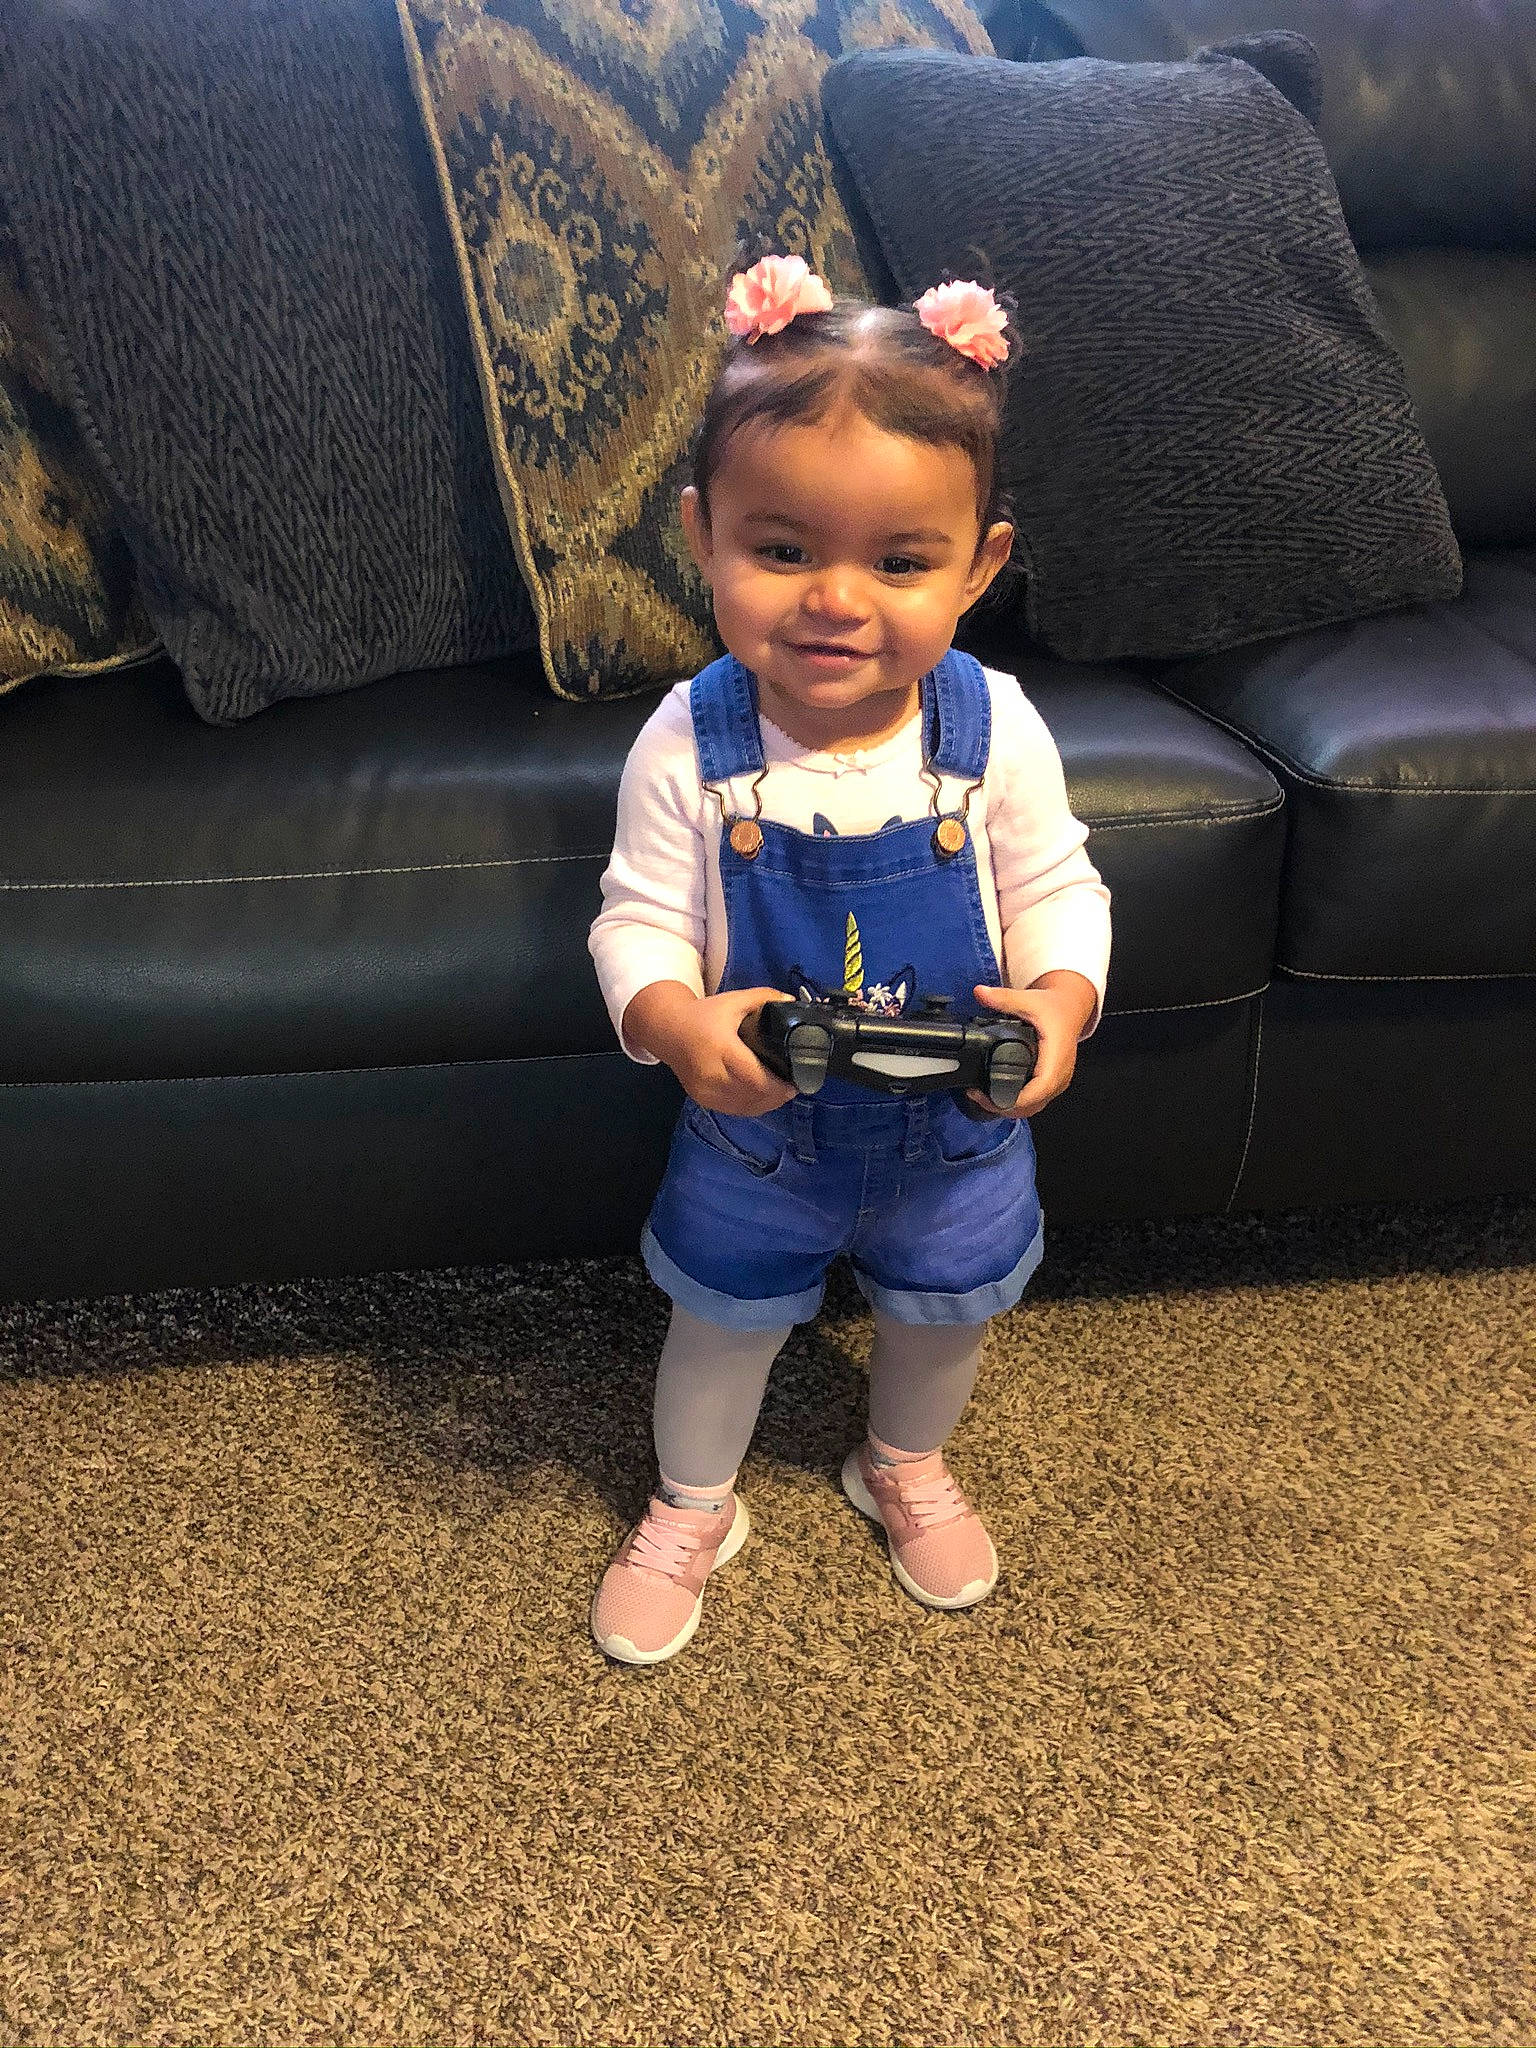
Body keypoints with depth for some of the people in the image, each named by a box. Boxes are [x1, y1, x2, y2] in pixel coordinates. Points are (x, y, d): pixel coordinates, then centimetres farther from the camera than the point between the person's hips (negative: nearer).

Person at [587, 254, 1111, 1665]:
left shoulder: (996, 732, -20)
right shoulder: (689, 749, -23)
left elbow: (1056, 890, -7)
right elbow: (639, 919, -15)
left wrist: (1062, 998, -28)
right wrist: (674, 1021, -36)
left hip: (955, 1128, 2)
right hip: (757, 1129, -1)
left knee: (945, 1308, 25)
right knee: (726, 1319, 20)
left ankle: (908, 1470, 59)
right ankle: (692, 1509, 51)